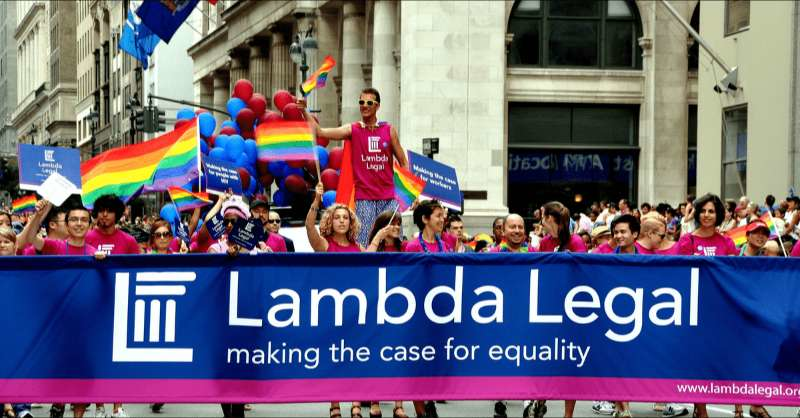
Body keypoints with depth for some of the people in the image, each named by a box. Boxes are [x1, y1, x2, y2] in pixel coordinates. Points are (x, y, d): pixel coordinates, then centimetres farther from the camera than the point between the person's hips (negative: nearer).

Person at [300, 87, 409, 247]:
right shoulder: (352, 130, 3)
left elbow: (403, 162, 10)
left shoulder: (389, 130, 6)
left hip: (388, 197, 2)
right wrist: (304, 111, -17)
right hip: (364, 198, -2)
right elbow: (320, 132, -6)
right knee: (363, 245, -4)